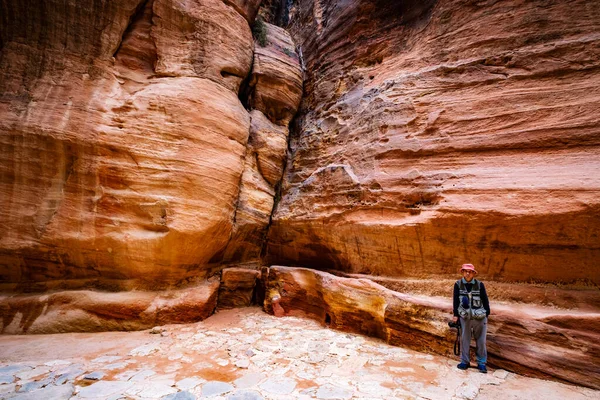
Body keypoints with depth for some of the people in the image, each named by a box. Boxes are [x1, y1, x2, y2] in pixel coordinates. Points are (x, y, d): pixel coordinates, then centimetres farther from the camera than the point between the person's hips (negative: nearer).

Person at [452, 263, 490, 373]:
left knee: (481, 340, 9)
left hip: (479, 317, 0)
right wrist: (456, 314, 0)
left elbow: (485, 300, 2)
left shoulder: (479, 284, -6)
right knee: (464, 339, 9)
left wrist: (487, 314, 3)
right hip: (464, 316, 0)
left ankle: (481, 363, 24)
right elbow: (456, 300, -1)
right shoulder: (458, 284, -5)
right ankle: (465, 361, 22)